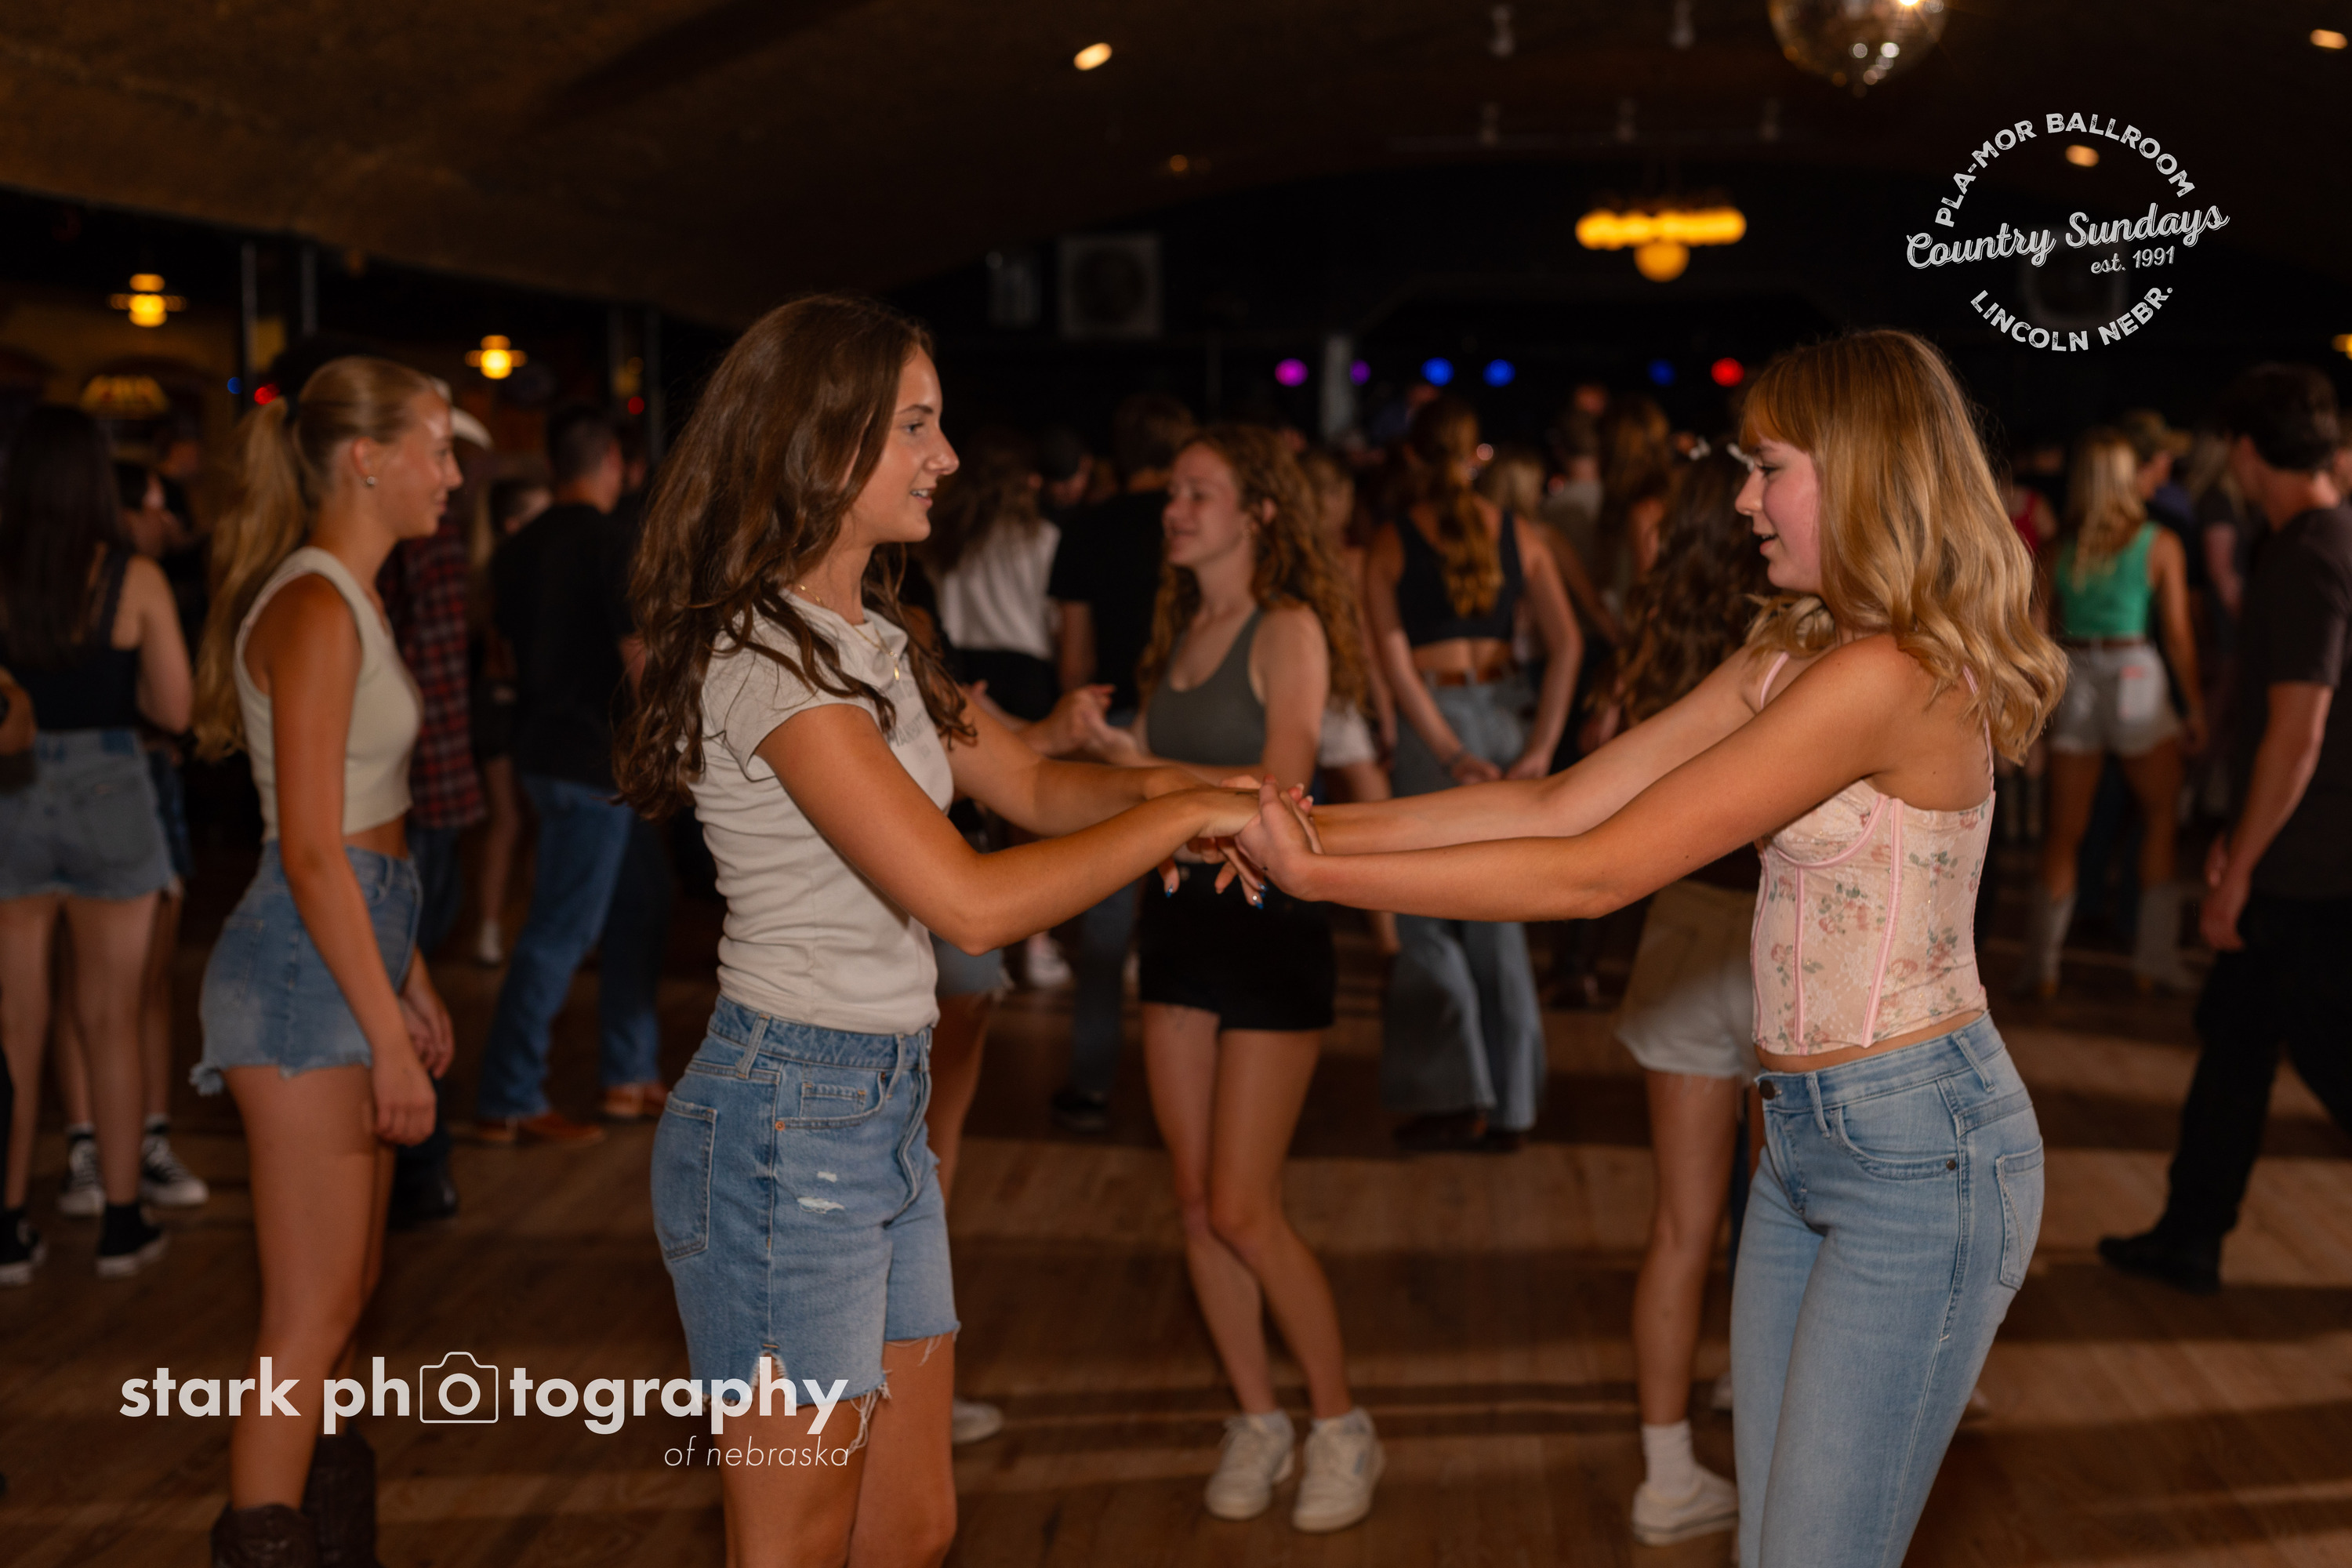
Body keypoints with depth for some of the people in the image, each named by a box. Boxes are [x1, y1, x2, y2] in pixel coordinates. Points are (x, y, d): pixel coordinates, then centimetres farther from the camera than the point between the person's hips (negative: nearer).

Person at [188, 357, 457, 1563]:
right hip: (304, 968, -10)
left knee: (350, 1287, 16)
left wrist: (412, 981, 21)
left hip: (353, 944, 10)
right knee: (312, 1315, -5)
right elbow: (311, 852, -20)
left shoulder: (347, 599, 15)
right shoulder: (316, 608, -16)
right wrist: (390, 1036, -19)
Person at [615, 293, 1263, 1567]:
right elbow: (972, 902, -27)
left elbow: (1033, 785, 17)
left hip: (883, 1113, 9)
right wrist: (1182, 816, -17)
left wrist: (1150, 780, -4)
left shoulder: (871, 638, 12)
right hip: (786, 1126, -9)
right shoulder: (768, 658, -20)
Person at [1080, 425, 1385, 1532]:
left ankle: (1340, 1426, 13)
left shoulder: (1288, 628, -10)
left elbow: (1278, 789, -20)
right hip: (1178, 914, 7)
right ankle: (1257, 1421, 23)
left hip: (1269, 924, -7)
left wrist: (1141, 764, -19)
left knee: (1244, 1211, -5)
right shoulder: (1178, 629, 11)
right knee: (1195, 1201, 9)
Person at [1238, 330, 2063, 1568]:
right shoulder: (1789, 655, 10)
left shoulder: (1887, 678, -21)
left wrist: (1317, 873, -20)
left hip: (1922, 1146, -9)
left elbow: (1594, 873, -23)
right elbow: (1563, 802, 5)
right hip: (1806, 1136, 9)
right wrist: (1321, 823, -2)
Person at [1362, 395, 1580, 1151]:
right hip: (1504, 710, 4)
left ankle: (1457, 1096, 2)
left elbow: (1395, 656, -10)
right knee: (1497, 917, 11)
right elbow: (1566, 643, -2)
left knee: (1426, 916, 7)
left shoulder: (1390, 543, -2)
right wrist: (1543, 745, -4)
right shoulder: (1518, 534, 5)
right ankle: (1509, 1108, 16)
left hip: (1436, 723, -4)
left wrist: (1447, 751, -11)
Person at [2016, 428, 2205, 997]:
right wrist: (2196, 708, 6)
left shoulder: (2058, 550, 3)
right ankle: (2154, 956, 12)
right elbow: (2178, 636, -2)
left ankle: (2042, 966, 6)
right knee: (2160, 814, 15)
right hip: (2135, 677, -2)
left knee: (2064, 831, 8)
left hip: (2073, 679, 2)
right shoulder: (2161, 545, -3)